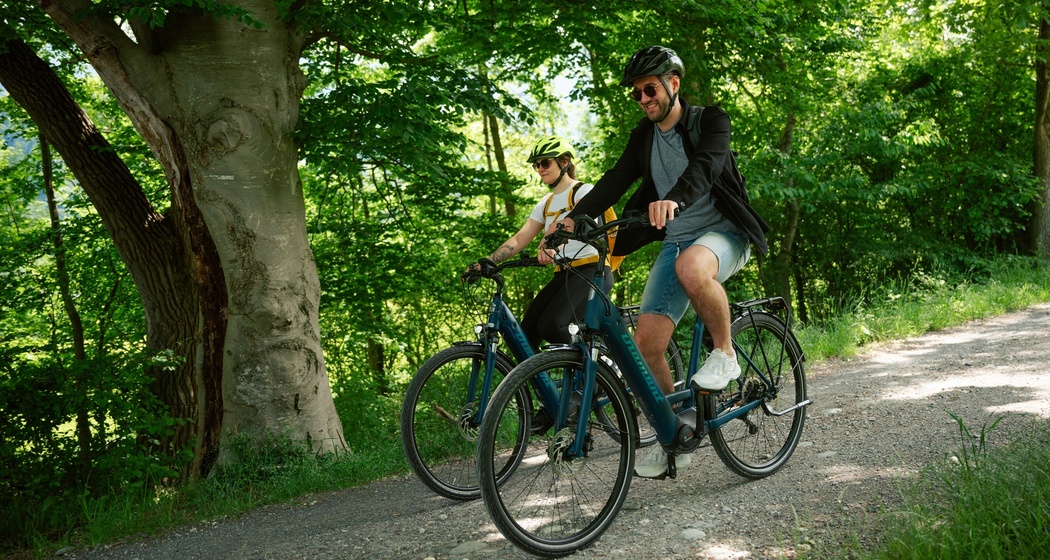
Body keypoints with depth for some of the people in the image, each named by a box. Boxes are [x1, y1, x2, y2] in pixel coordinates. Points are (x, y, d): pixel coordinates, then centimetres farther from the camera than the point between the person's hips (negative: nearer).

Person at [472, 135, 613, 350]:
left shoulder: (584, 191, -4)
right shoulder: (545, 204, 17)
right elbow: (519, 239, 9)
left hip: (591, 271, -8)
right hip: (563, 275, 8)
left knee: (552, 326, -26)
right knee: (527, 332, -6)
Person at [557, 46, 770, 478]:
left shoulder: (710, 121, -6)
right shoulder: (643, 137, 10)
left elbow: (706, 165, -27)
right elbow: (615, 181, -1)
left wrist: (675, 199, -48)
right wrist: (573, 219, -18)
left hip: (723, 233, -5)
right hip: (675, 242, 6)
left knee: (691, 268, -42)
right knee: (646, 343, -9)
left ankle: (724, 353, -16)